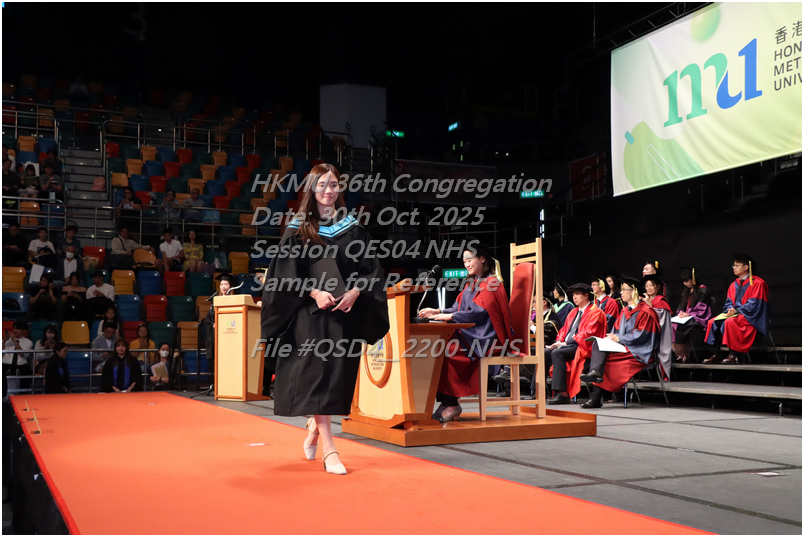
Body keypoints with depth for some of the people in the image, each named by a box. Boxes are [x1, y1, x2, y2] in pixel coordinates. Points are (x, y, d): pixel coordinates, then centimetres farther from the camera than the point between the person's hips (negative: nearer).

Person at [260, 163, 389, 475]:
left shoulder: (352, 227, 10)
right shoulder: (298, 229, 3)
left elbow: (370, 268, 7)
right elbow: (286, 272, -3)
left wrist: (355, 292, -11)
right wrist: (314, 292, -16)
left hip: (346, 310, 3)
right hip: (310, 311, -3)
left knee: (339, 373, 8)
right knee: (318, 373, -10)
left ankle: (314, 427, 33)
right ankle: (328, 450, -12)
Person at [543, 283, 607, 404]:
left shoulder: (595, 312, -3)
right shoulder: (574, 312, 24)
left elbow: (587, 333, -13)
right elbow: (564, 329, 22)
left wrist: (567, 343, -16)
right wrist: (559, 341, 0)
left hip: (582, 347, -8)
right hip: (568, 345, 8)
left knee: (557, 353, -33)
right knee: (543, 353, -13)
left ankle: (562, 394, -37)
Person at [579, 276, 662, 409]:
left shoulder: (645, 312, -7)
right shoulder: (625, 310, 18)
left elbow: (641, 336, -14)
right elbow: (618, 330, 20)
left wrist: (619, 339, -14)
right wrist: (613, 336, -4)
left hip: (638, 351, -8)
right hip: (624, 346, 8)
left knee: (602, 354, -28)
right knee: (597, 344, -19)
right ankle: (595, 373, -39)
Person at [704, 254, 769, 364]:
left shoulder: (757, 283, -5)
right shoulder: (733, 285, 17)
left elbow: (753, 304, -13)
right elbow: (728, 302, 14)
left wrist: (736, 311, -19)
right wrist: (730, 309, -9)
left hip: (749, 316, -7)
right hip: (734, 313, 7)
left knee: (729, 322, -35)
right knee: (713, 322, -15)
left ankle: (734, 356, -30)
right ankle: (714, 355, -16)